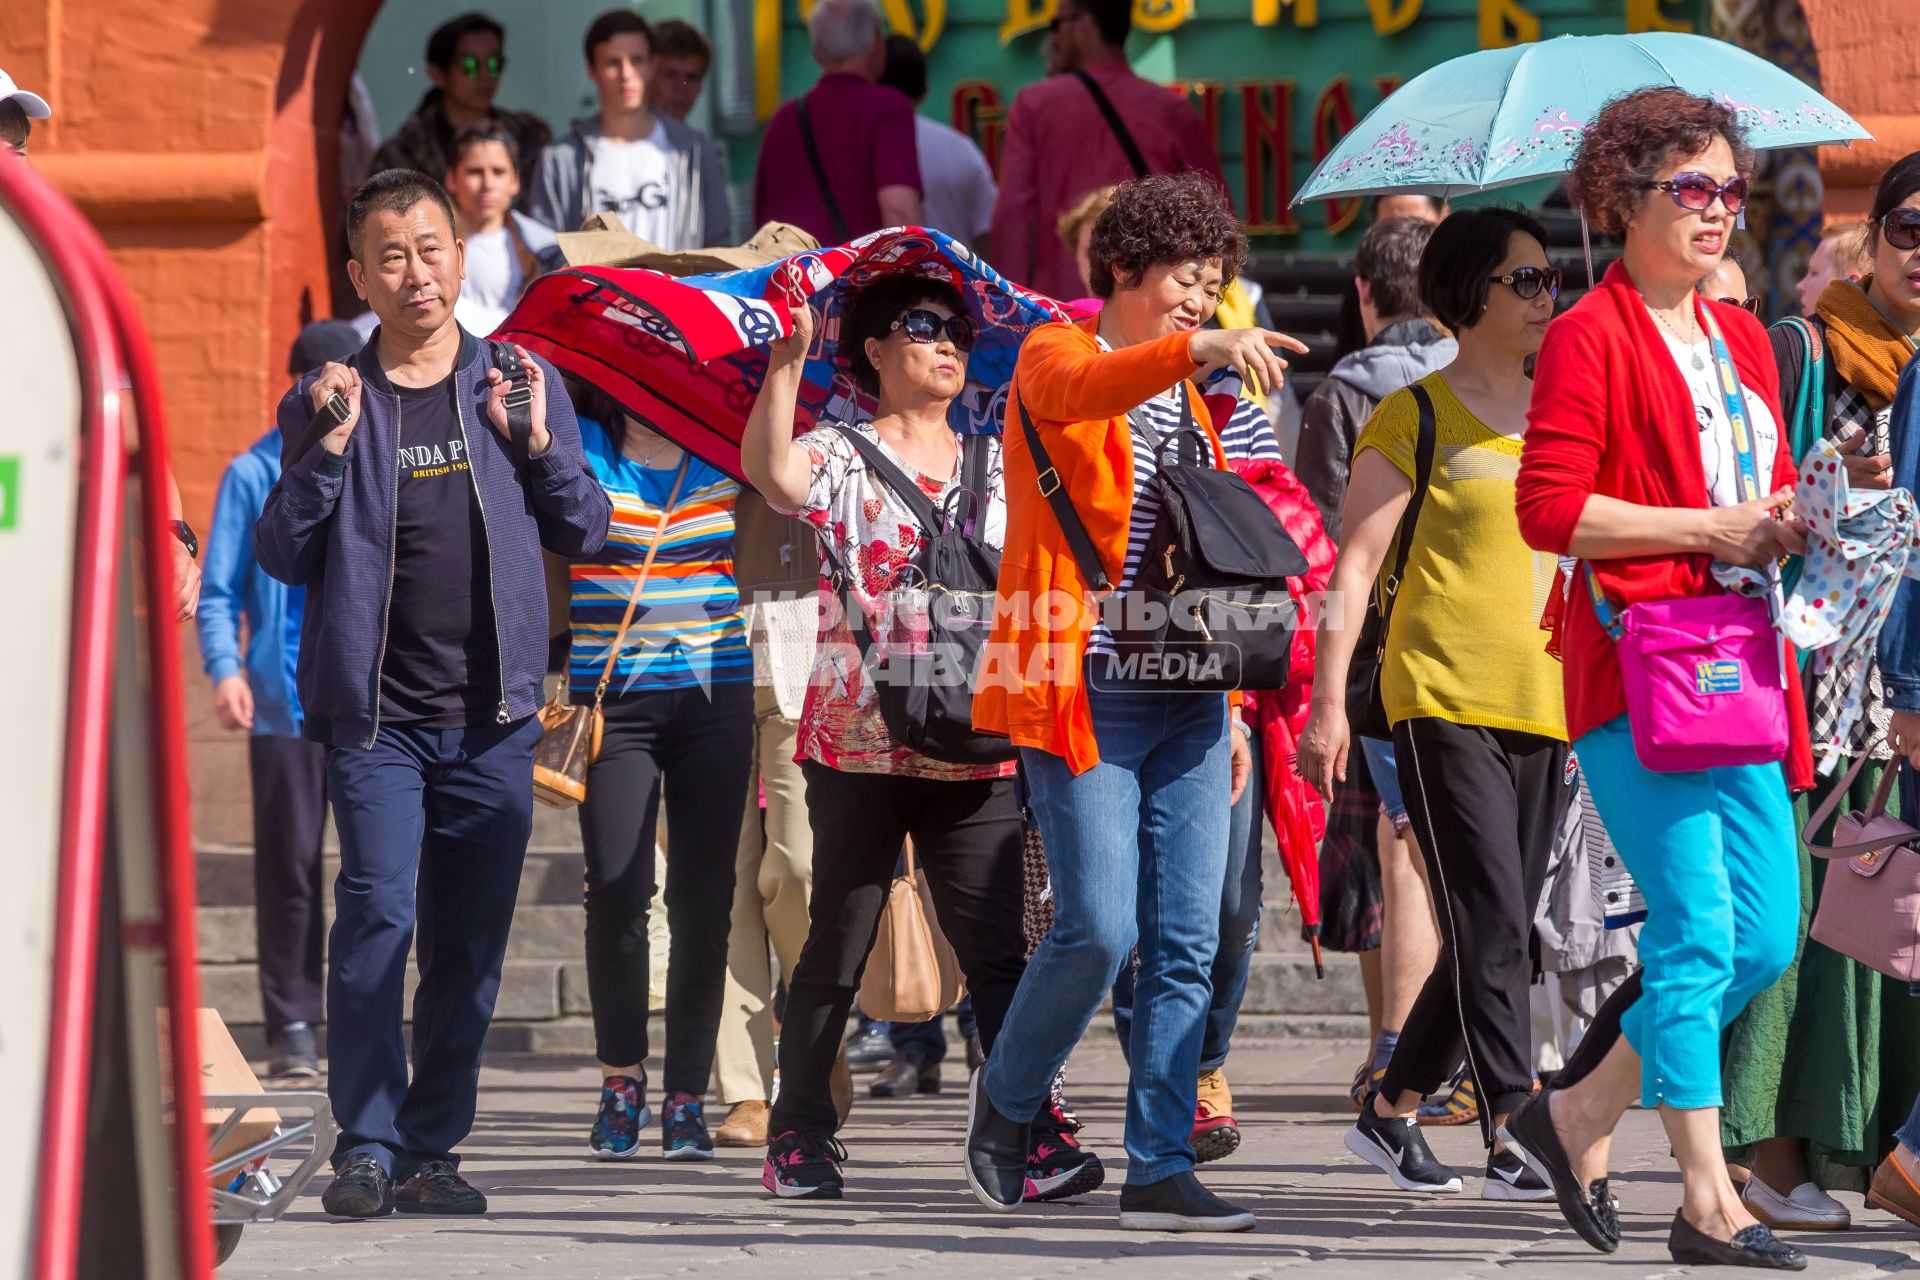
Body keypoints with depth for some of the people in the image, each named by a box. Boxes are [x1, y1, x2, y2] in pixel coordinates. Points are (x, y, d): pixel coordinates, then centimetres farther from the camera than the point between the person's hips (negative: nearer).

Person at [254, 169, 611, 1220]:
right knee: (378, 916, -15)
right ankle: (365, 1147, -10)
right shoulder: (326, 401, 4)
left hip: (493, 717, 2)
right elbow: (281, 558, 1)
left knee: (470, 942, 4)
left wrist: (537, 443, -5)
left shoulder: (519, 383, 10)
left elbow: (585, 534, 11)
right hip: (374, 714, -2)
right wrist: (329, 450, -12)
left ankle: (432, 1148, 12)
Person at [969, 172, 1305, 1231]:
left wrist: (1231, 704, 19)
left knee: (1186, 942, 0)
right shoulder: (1054, 357, 0)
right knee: (1100, 928, -12)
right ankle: (1005, 1097, 13)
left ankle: (1159, 1173, 2)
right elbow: (1084, 389, -27)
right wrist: (1201, 349, -43)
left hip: (1184, 699, 7)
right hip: (1084, 693, -7)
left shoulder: (1187, 399, 21)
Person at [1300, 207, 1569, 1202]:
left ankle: (1390, 1110, 23)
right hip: (1443, 697, -6)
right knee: (1493, 929, -14)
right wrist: (1328, 699, -14)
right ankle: (1512, 1143, -16)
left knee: (1496, 936, 8)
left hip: (1541, 703, 6)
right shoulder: (1413, 419, -1)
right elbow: (1354, 567, -5)